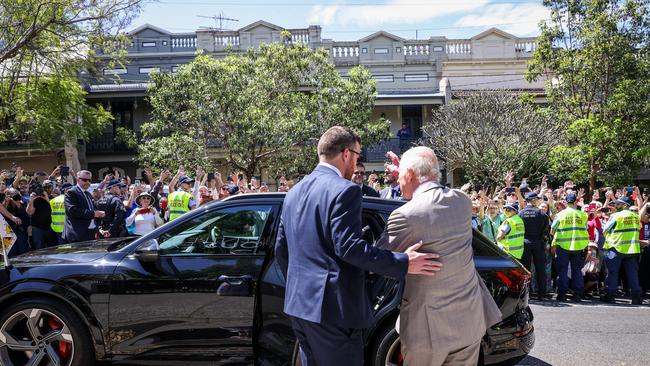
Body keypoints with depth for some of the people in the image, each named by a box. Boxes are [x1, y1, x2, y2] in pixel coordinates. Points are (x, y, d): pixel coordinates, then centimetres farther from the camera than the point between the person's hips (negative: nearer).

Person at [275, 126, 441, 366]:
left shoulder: (294, 192, 13)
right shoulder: (344, 190, -13)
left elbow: (281, 250, 16)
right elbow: (348, 246, -22)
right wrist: (403, 263, -18)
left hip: (298, 304, 9)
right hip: (332, 307, -8)